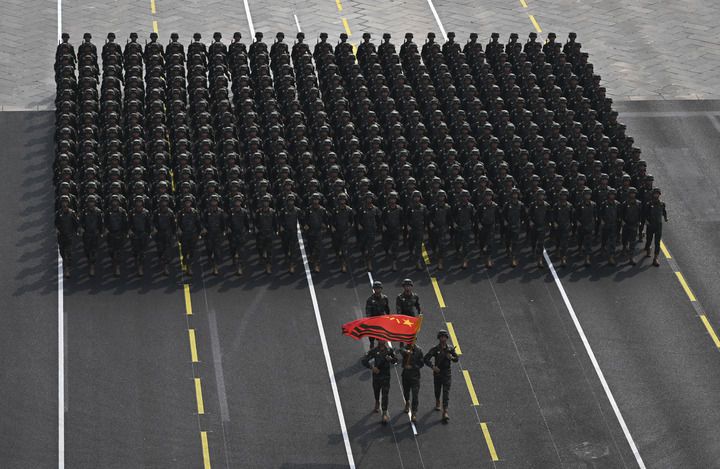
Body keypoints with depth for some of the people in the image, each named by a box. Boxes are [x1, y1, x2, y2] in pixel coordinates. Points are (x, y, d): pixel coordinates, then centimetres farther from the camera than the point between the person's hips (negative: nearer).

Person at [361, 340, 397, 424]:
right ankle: (377, 403, 50)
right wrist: (372, 367, -21)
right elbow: (364, 361, -5)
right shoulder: (374, 351, -6)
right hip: (376, 375, 2)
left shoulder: (389, 350, -3)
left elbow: (395, 361, 8)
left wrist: (391, 359, -16)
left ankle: (385, 413, -9)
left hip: (386, 376, -2)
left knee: (385, 395, -9)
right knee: (376, 392, 20)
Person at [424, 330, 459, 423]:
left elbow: (456, 359, 8)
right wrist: (432, 366, -27)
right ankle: (437, 403, 48)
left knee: (446, 392, -9)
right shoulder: (435, 349, -9)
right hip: (437, 372, 0)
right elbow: (426, 359, -14)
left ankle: (445, 412, -14)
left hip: (447, 373, 0)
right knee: (437, 390, 17)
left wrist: (451, 357, -15)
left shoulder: (450, 348, -2)